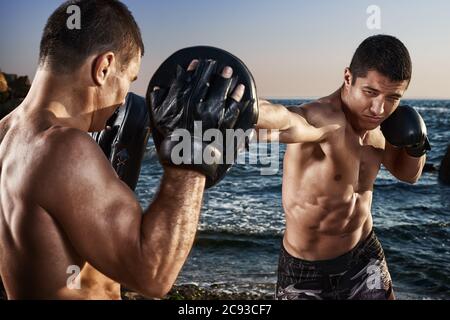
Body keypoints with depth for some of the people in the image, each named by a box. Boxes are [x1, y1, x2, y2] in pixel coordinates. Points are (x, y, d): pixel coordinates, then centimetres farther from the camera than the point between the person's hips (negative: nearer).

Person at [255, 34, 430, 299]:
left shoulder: (374, 124, -6)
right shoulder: (322, 119, -31)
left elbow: (407, 173, 12)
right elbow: (281, 119, -56)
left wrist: (416, 148, -10)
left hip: (365, 257, 6)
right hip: (307, 272, -6)